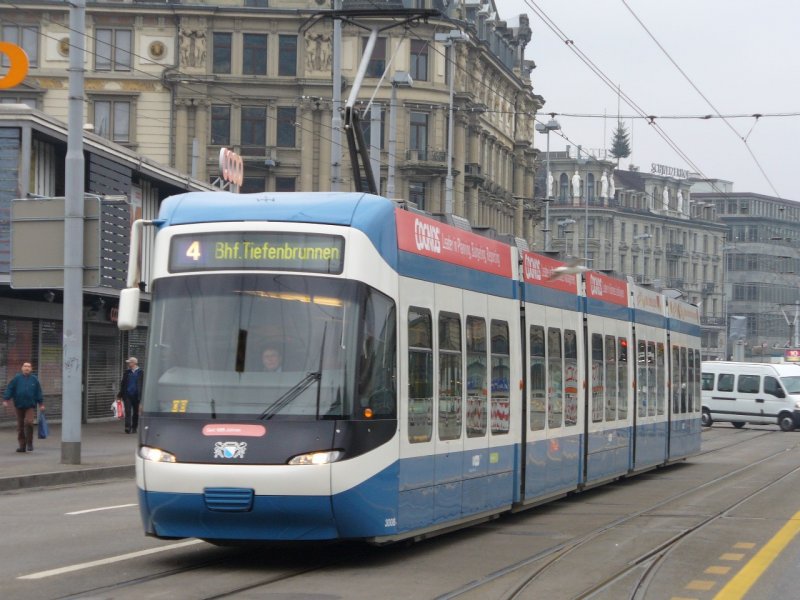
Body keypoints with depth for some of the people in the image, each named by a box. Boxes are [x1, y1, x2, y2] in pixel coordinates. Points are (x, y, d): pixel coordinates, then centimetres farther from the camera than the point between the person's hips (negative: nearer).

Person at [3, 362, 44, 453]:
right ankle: (22, 445, 12)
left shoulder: (34, 379, 3)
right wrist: (5, 400, -9)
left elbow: (38, 392, 7)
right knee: (20, 426, 4)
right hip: (19, 406, 1)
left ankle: (29, 443, -3)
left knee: (28, 422, -18)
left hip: (30, 405, -1)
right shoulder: (17, 378, 1)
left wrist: (41, 404, 6)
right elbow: (9, 389, 0)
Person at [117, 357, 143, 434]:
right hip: (127, 395, 2)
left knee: (136, 412, 6)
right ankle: (128, 427, -14)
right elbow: (122, 383, 14)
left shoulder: (141, 372, 0)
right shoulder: (127, 372, 11)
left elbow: (142, 384, -1)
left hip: (136, 395, -2)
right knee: (128, 411, -8)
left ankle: (134, 428, 17)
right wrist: (120, 394, 8)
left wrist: (140, 395, -7)